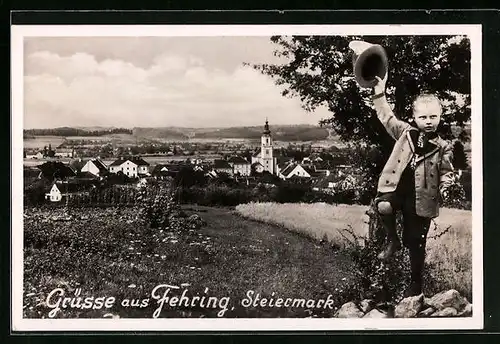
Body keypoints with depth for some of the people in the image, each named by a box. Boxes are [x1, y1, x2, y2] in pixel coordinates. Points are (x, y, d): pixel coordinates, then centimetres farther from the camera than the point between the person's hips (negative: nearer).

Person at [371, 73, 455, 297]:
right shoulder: (405, 131, 4)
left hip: (420, 198, 0)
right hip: (396, 188, 0)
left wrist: (445, 186, -11)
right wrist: (380, 92, -4)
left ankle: (416, 284, 26)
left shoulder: (442, 147, 3)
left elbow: (447, 172, 10)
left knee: (416, 243, 6)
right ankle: (392, 240, -4)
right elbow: (386, 116, 4)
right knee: (383, 207, -35)